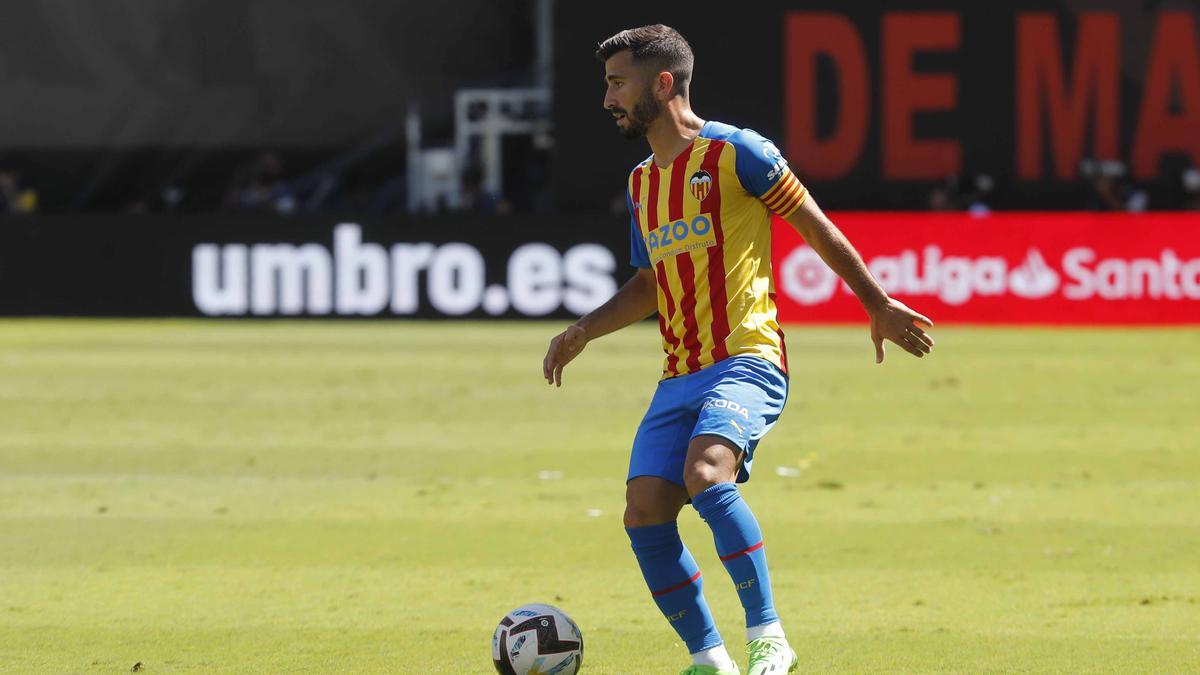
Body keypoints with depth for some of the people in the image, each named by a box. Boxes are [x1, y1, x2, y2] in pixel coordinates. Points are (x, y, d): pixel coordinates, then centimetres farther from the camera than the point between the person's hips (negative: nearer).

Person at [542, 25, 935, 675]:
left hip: (745, 360, -7)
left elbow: (817, 229, 1)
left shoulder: (734, 152, -4)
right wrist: (582, 332, 16)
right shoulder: (641, 183, 18)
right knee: (644, 512, -7)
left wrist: (880, 309, 4)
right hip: (678, 377, 7)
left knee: (706, 474, -32)